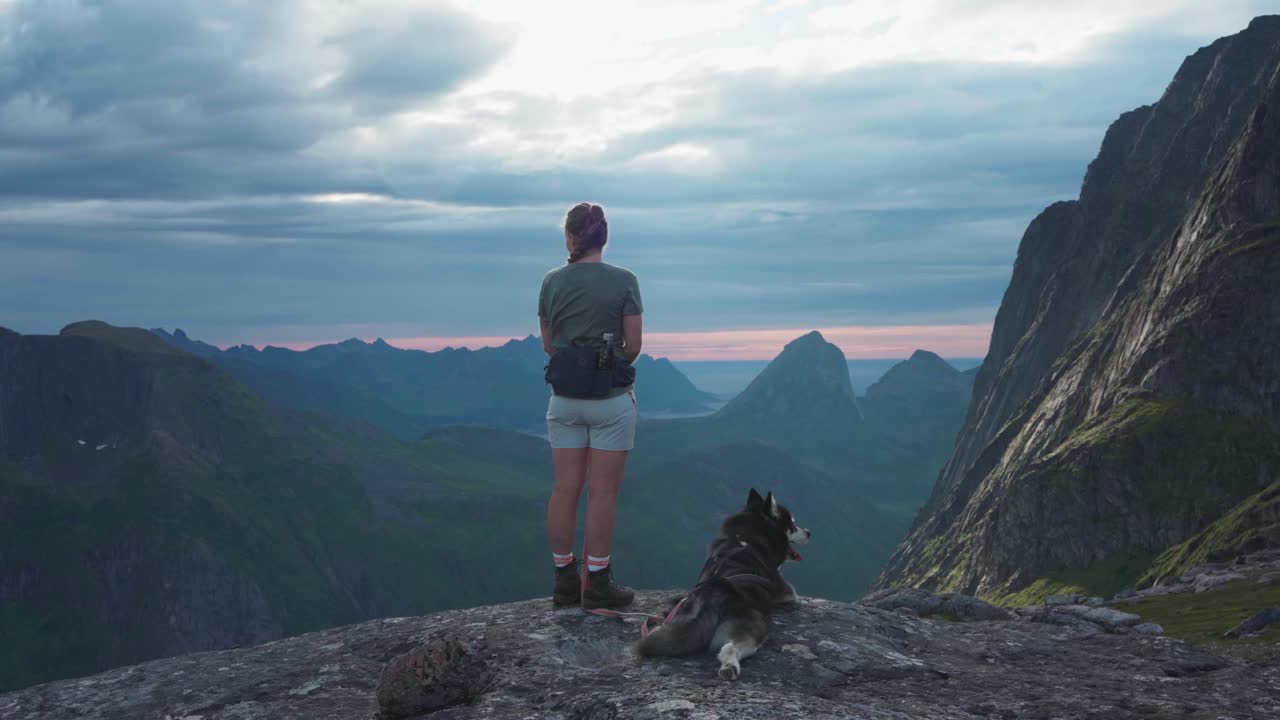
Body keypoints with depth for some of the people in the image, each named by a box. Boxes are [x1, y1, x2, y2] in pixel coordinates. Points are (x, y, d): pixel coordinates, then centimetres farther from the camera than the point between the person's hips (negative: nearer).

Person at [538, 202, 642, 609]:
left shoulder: (551, 282, 0)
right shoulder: (623, 281, -9)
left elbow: (548, 345, 5)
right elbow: (633, 346, -8)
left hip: (564, 398, 3)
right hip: (611, 398, -3)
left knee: (566, 489, 8)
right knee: (603, 492, 2)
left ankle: (565, 581, 15)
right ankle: (597, 585, 8)